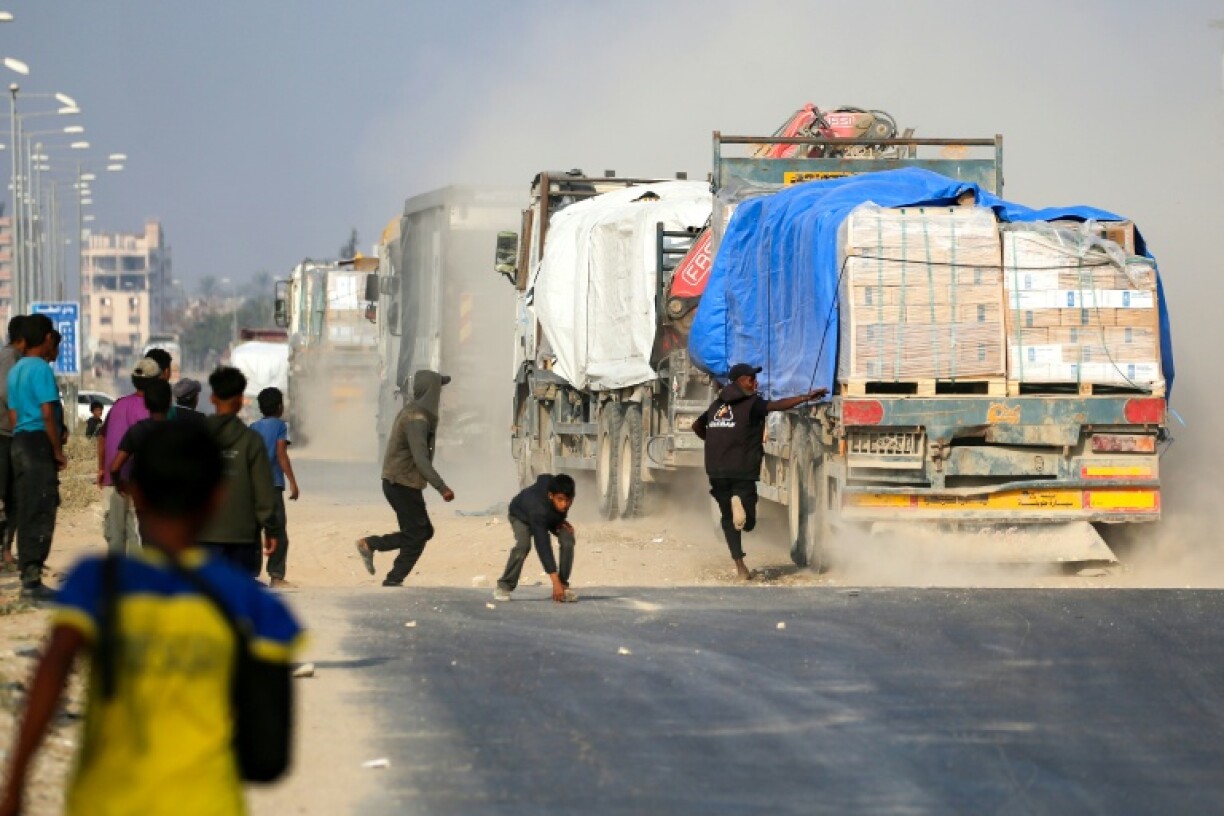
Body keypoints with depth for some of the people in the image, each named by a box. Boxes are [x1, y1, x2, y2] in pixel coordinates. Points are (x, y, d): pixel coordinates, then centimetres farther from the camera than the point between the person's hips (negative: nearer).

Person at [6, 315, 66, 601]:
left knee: (26, 512, 11)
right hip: (39, 442, -9)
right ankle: (32, 579, -12)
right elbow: (47, 414, -17)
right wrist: (58, 451, -10)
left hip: (19, 441, 9)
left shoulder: (15, 370, 15)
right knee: (42, 512, -8)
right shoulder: (41, 370, -12)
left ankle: (27, 576, 13)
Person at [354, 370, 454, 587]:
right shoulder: (416, 420, -22)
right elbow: (421, 460, -30)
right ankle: (393, 582, 5)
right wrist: (442, 488, -34)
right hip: (404, 485, -10)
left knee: (424, 531, 15)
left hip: (397, 482, 10)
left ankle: (369, 545, 14)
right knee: (416, 537, -1)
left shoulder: (412, 410, 8)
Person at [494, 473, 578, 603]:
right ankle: (504, 586, -14)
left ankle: (564, 586, -7)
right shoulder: (539, 510, -47)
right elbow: (543, 546, -47)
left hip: (553, 517, 5)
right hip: (521, 515, -5)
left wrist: (560, 521, -15)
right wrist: (555, 581, -51)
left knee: (567, 540, -20)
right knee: (523, 545, -32)